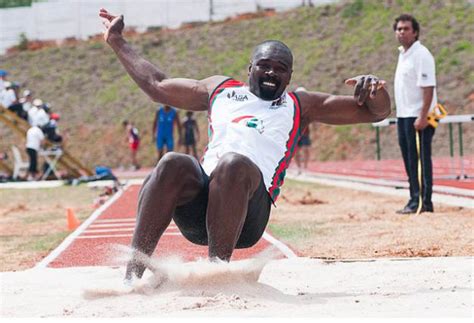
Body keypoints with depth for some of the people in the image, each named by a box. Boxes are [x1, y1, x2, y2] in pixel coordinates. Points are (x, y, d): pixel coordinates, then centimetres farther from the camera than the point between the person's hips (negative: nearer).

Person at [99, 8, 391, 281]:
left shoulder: (300, 106, 24)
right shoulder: (221, 89, 32)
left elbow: (376, 111, 20)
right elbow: (157, 85, 40)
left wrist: (374, 89, -4)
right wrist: (117, 41, 44)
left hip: (249, 212, -2)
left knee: (235, 163, -35)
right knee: (174, 164, -31)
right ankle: (134, 271, -39)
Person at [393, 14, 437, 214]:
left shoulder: (421, 55, -13)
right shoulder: (403, 54, 16)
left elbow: (428, 87, -20)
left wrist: (422, 117, -25)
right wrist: (401, 115, 18)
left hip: (418, 117, -9)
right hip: (403, 116, 9)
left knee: (420, 159, -7)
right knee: (409, 160, 12)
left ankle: (423, 202, -5)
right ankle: (414, 200, 19)